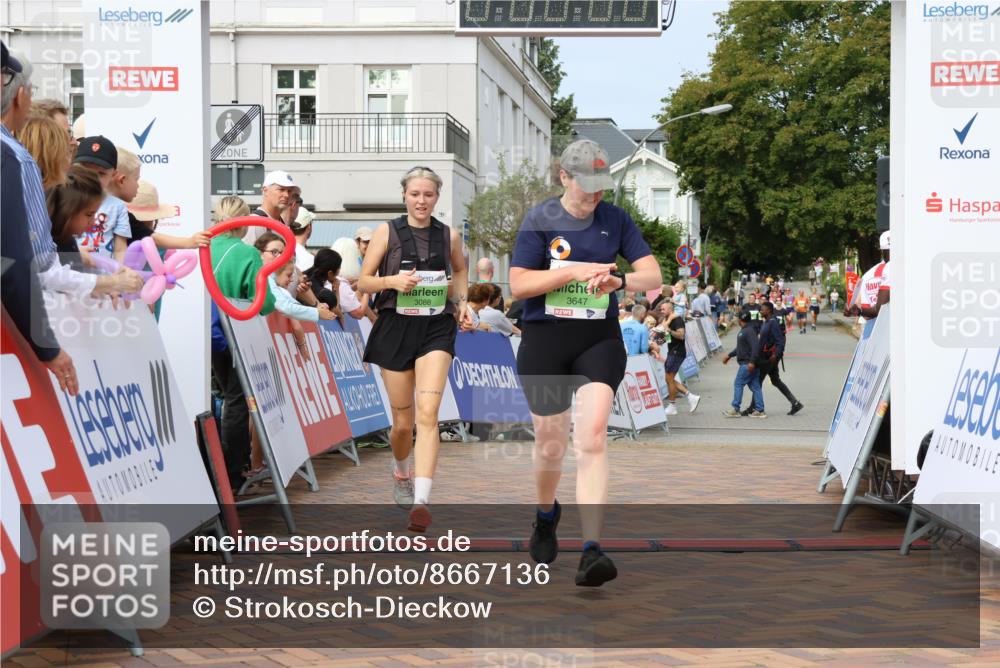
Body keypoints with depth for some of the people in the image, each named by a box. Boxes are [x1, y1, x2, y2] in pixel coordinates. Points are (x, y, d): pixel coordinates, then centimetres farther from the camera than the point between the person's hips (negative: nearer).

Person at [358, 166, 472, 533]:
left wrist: (462, 303, 9)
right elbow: (363, 282, 1)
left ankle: (420, 501, -26)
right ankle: (400, 472, 41)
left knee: (427, 413, -19)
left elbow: (460, 270, 25)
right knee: (402, 421, 7)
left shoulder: (449, 236, 4)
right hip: (395, 328, 0)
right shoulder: (387, 232, -2)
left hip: (436, 328, 0)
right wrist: (393, 281, -18)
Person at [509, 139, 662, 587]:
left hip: (600, 338, 1)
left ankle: (591, 550, -21)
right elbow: (518, 284, -8)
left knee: (592, 437, -17)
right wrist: (574, 271, -18)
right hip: (545, 338, -1)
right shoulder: (539, 219, -2)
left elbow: (653, 275, 3)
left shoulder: (615, 219, 6)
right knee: (550, 444, 9)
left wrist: (619, 280, -18)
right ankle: (546, 514, 42)